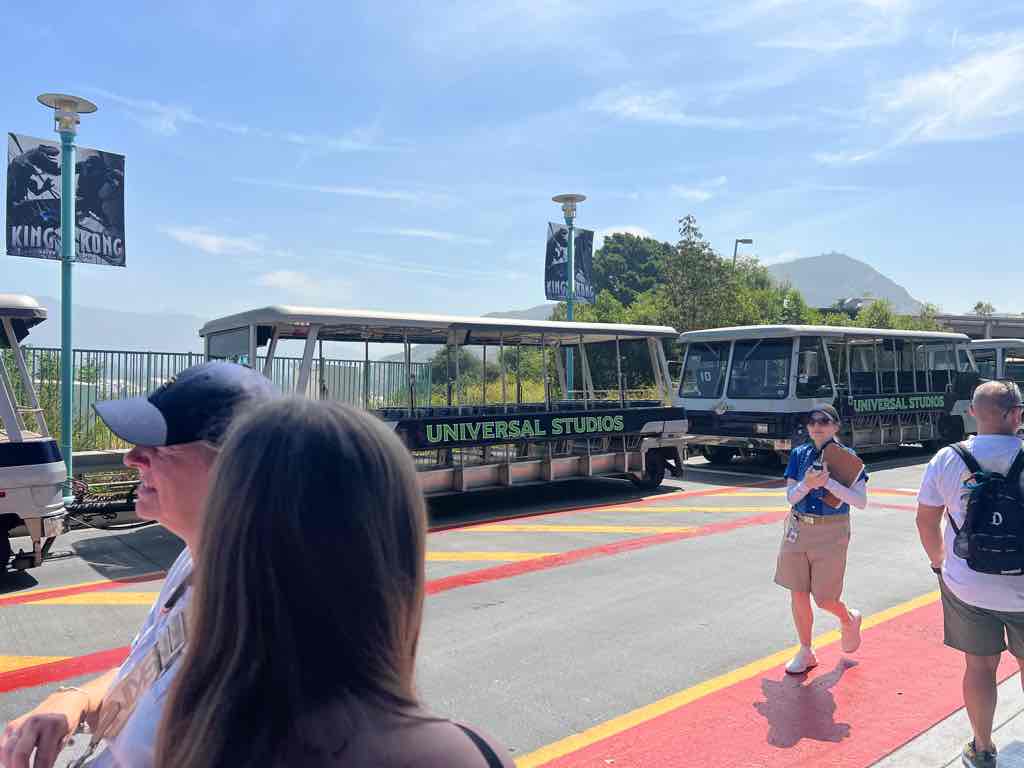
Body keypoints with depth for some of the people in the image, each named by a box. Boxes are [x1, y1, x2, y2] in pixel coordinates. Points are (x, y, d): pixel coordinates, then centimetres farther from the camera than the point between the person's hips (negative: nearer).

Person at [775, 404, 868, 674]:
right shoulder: (799, 454, 3)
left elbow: (861, 501, -12)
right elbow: (790, 497, -2)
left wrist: (828, 482, -23)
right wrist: (808, 483, -22)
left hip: (831, 533, -3)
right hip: (797, 529, 3)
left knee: (825, 600, 1)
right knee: (798, 594, 7)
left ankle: (849, 619, 37)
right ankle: (805, 652, 26)